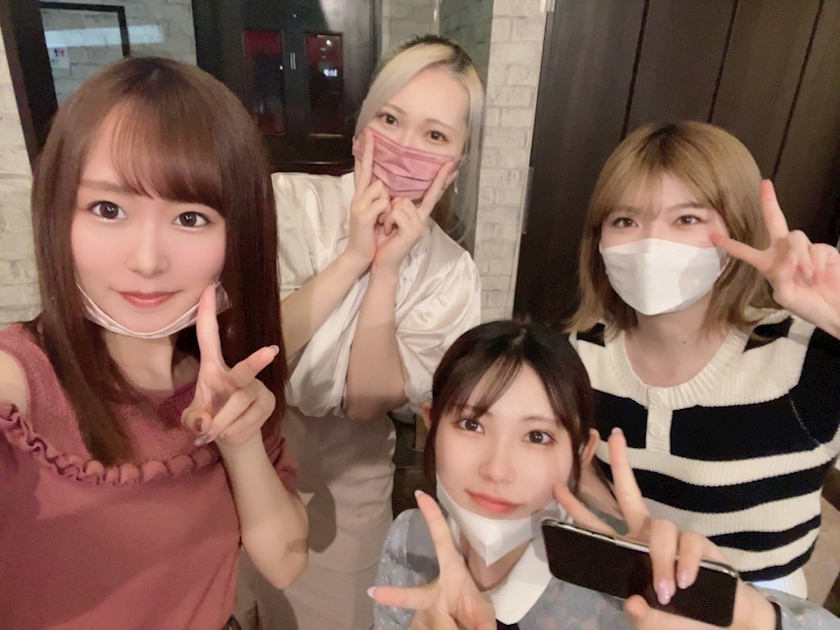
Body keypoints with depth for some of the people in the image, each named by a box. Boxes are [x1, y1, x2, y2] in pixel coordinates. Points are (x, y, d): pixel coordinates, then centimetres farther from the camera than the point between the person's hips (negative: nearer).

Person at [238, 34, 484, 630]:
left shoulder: (451, 273, -12)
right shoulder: (289, 201, -15)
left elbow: (368, 401, -19)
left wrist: (387, 270, -28)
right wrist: (353, 257, -29)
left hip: (344, 491, 0)